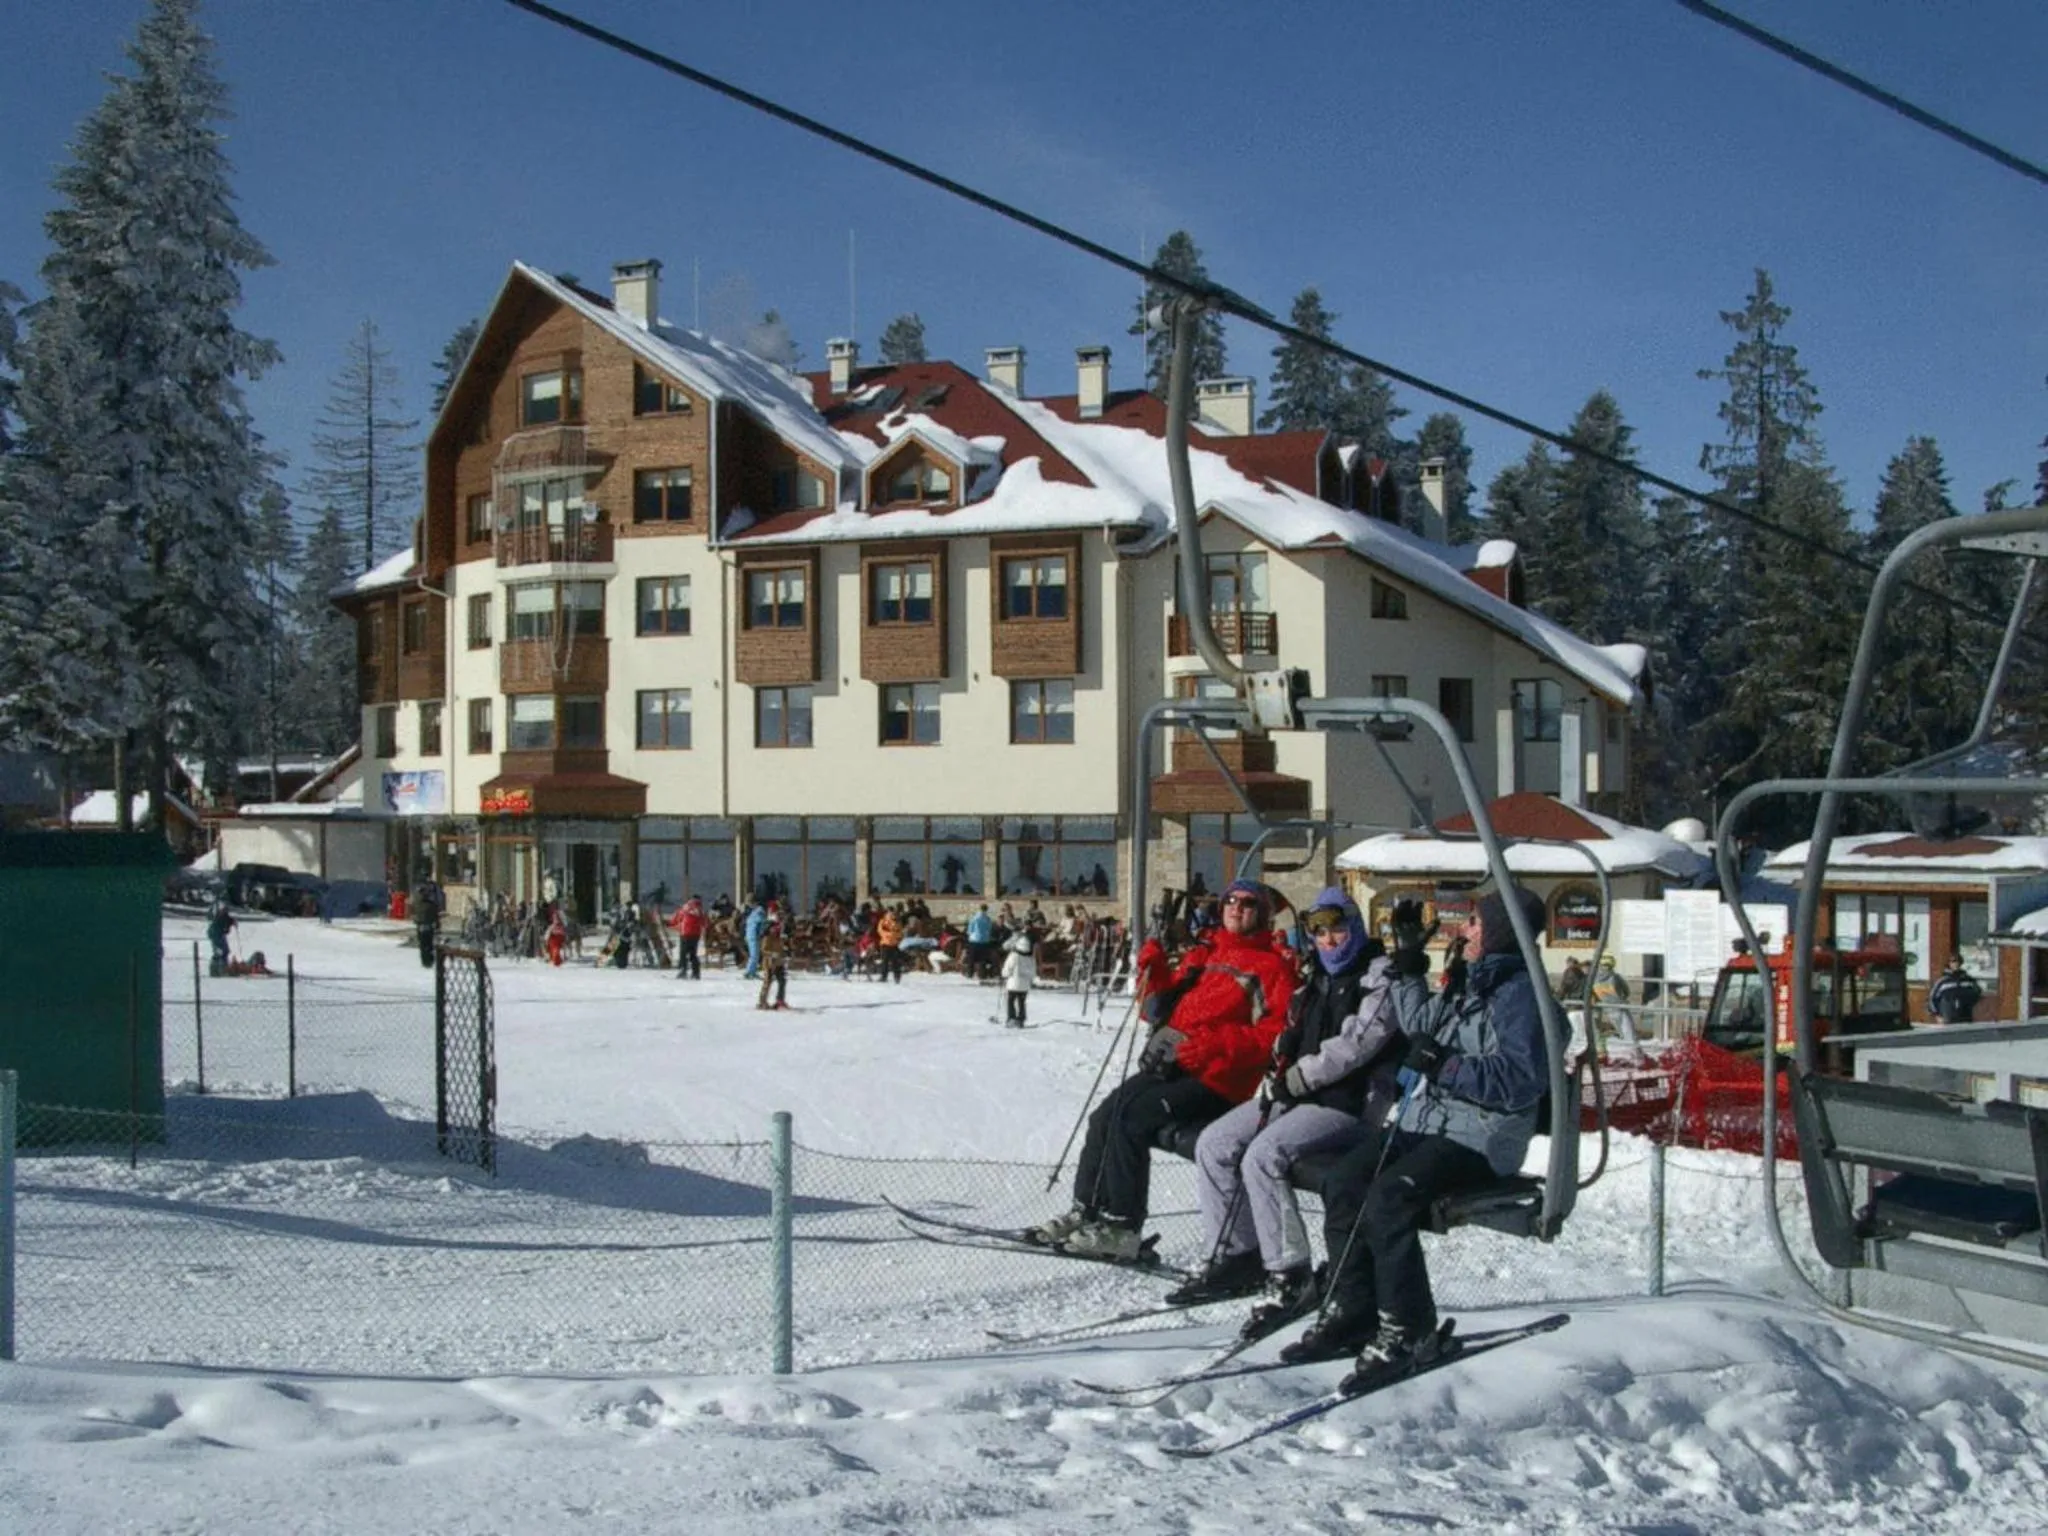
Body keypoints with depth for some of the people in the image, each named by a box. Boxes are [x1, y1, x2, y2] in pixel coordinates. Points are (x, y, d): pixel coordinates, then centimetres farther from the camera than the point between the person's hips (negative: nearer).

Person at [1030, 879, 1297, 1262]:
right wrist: (1151, 972, 6)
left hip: (1216, 1080, -7)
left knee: (1131, 1118, -23)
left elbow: (1273, 1036, -12)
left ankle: (1121, 1227, -20)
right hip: (1172, 1065, 7)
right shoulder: (1204, 953, 21)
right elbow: (1163, 1008, 25)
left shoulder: (1272, 966, -1)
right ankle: (1086, 1210, 3)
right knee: (1105, 1116, -7)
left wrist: (1212, 1043, -23)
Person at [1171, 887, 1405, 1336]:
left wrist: (1300, 1077, -17)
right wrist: (1277, 1076, 3)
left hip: (1350, 1102, -9)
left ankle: (1290, 1278, -22)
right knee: (1214, 1145, -1)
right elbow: (1292, 1041, 25)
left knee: (1264, 1155, -29)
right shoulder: (1318, 980, 20)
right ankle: (1235, 1256, 5)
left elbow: (1357, 1042, -18)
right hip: (1298, 1094, 9)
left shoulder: (1381, 977, -7)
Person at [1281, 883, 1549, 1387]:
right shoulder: (1474, 986, 20)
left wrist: (1446, 1065, -24)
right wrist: (1409, 962, 30)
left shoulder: (1520, 993, -10)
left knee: (1389, 1196, -30)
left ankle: (1408, 1330, -18)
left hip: (1480, 1136, -9)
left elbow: (1522, 1080, -21)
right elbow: (1422, 1022, 36)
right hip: (1426, 1119, 9)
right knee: (1342, 1180, -10)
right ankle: (1352, 1312, -4)